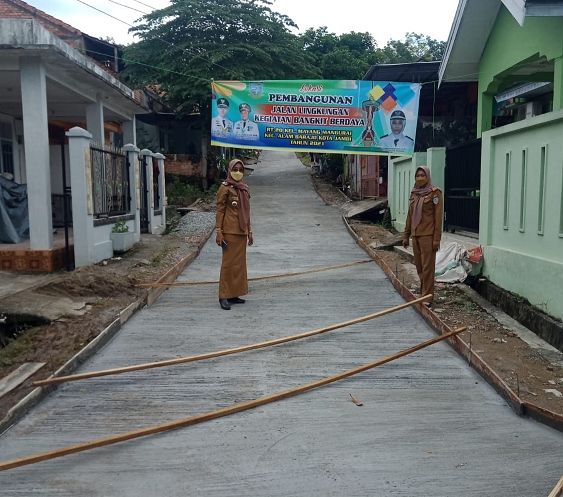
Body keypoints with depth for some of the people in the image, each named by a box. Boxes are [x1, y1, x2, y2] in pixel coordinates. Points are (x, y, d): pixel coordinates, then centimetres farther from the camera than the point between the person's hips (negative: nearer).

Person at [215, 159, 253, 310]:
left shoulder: (244, 188, 14)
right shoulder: (225, 188, -6)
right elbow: (220, 210, -8)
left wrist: (249, 231, 18)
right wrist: (219, 232, -15)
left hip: (242, 231, 7)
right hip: (230, 231, -7)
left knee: (240, 262, 10)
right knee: (228, 262, -6)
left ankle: (234, 294, 18)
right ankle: (224, 296, 0)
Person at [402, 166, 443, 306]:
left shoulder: (435, 193, -6)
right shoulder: (414, 193, 13)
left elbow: (438, 217, -9)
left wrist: (437, 239, -13)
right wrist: (406, 235, 15)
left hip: (428, 236, -6)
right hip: (415, 235, 6)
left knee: (427, 267, -4)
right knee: (419, 267, 11)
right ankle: (423, 293, 23)